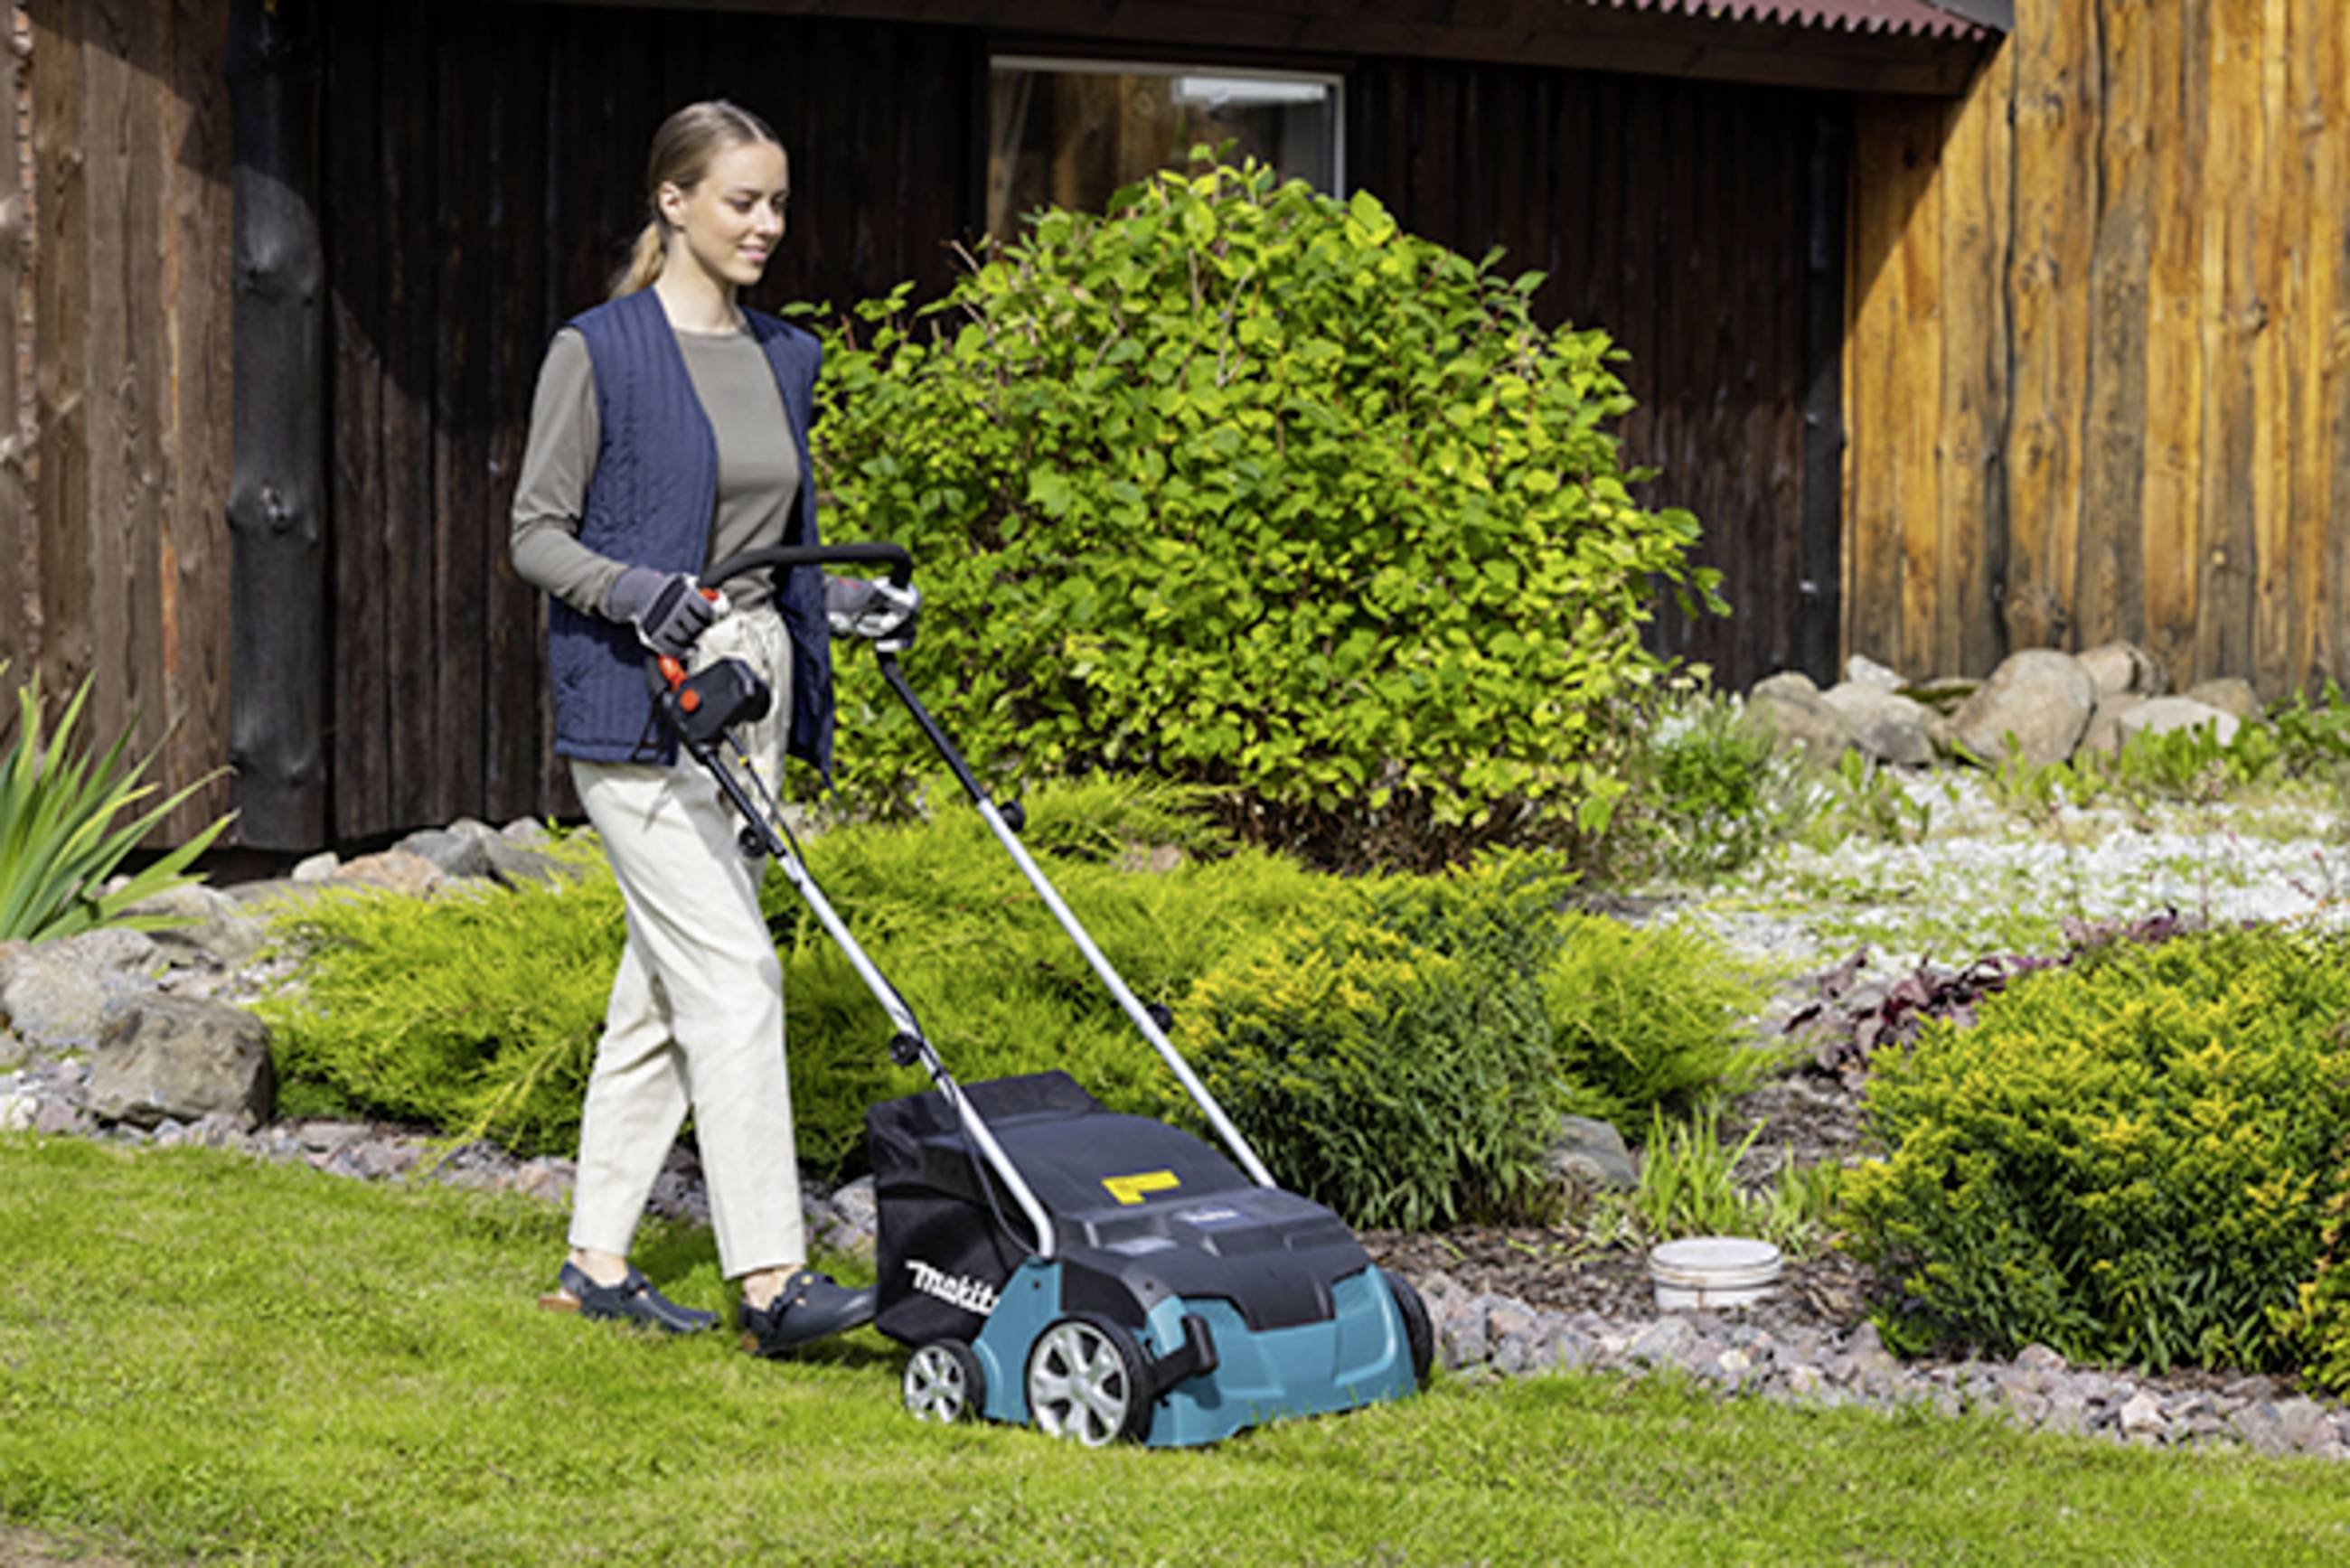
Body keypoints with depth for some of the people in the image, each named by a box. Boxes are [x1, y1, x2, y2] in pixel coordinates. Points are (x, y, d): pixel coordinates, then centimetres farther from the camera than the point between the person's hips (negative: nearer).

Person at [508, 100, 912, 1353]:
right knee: (731, 973, -14)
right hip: (635, 702, -7)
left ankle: (597, 1260, 18)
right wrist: (637, 591, -24)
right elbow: (536, 535, -7)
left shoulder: (782, 357, 13)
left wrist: (846, 605, 3)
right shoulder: (600, 351, -8)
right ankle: (770, 1280, -15)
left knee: (666, 982, 10)